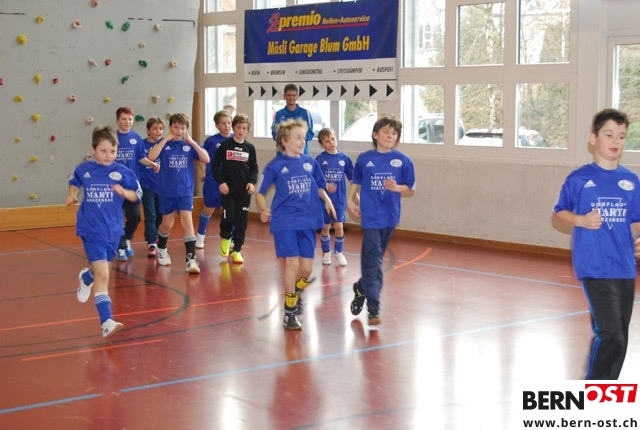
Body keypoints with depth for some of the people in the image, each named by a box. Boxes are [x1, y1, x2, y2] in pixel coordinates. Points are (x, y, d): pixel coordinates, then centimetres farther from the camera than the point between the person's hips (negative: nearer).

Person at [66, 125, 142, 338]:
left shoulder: (122, 172, -5)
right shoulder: (84, 169, -2)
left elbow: (137, 196, 0)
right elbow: (74, 181, 20)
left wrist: (124, 192, -19)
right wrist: (71, 195, 3)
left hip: (113, 230, 3)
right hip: (91, 231, -2)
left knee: (100, 269, 23)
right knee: (103, 275, -14)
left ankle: (86, 278, 60)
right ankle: (107, 322, -15)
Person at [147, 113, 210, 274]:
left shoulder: (189, 145, -1)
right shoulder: (164, 143, -4)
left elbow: (206, 159, -12)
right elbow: (151, 156, -22)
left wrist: (192, 142, -18)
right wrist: (166, 139, -22)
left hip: (185, 191, 0)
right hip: (166, 191, 0)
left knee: (187, 221, -13)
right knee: (167, 224, 13)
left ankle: (191, 259, -16)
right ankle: (161, 250, 41)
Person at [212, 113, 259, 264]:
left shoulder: (250, 148, 5)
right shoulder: (225, 145, 0)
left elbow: (254, 168, 10)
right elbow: (215, 165, 2)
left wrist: (252, 182, -7)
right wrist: (221, 182, -9)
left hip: (244, 190, 2)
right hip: (228, 189, -2)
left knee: (241, 221, 2)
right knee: (228, 218, -11)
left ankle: (236, 250, 14)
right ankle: (225, 238, 21)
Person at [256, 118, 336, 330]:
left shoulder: (310, 163, 6)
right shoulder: (275, 166, -4)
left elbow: (319, 186, 18)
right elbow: (260, 192, 0)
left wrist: (326, 199, -2)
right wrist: (263, 210, -18)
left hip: (307, 222, 4)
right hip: (284, 222, -4)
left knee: (307, 269, 4)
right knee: (292, 263, -10)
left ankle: (295, 293, 36)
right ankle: (289, 312, 5)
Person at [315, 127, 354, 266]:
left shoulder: (344, 158, -1)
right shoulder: (320, 159, -7)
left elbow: (351, 178, 7)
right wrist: (326, 185, -24)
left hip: (339, 199, 1)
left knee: (339, 226, -3)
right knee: (325, 227, 10)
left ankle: (339, 252, 17)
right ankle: (326, 252, 28)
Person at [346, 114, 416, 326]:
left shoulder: (403, 161, -1)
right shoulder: (364, 159, 0)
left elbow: (411, 190, 2)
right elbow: (356, 183, 13)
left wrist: (397, 187, -16)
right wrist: (350, 201, 0)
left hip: (390, 217, 2)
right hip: (370, 217, -2)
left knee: (373, 260, 15)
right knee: (373, 261, -7)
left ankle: (361, 288, 39)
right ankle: (373, 309, -4)